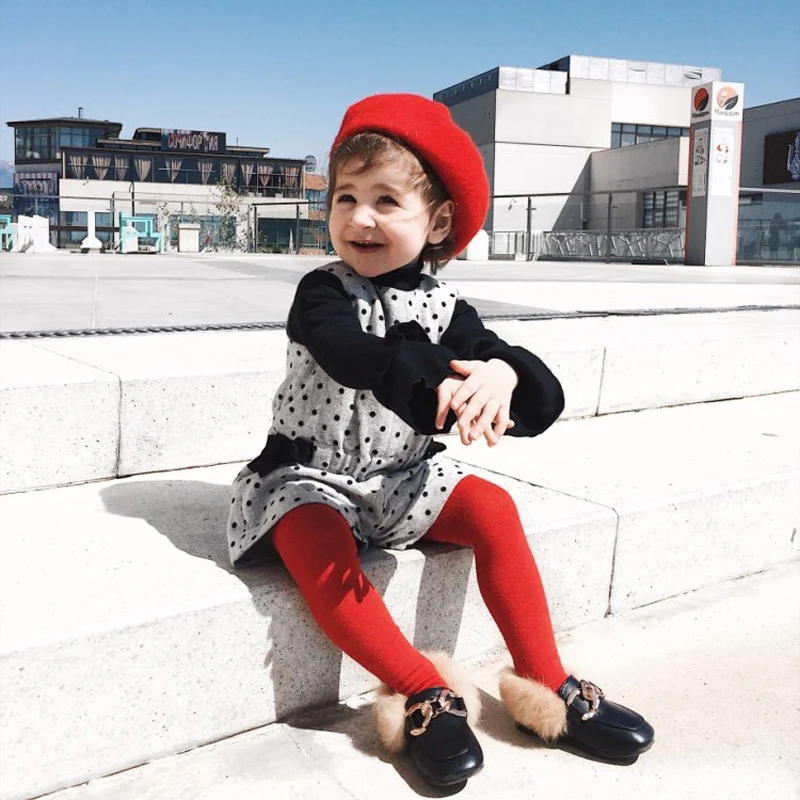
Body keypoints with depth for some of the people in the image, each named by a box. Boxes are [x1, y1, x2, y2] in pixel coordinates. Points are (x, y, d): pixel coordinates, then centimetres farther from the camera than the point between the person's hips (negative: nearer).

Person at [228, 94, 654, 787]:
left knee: (491, 508, -15)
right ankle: (423, 688, -15)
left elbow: (514, 368, -14)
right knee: (318, 549, -31)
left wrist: (499, 374, -40)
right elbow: (357, 355, -34)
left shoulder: (442, 305, -1)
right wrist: (440, 388, -52)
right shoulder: (322, 295, -11)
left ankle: (546, 686, -3)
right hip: (311, 475, -3)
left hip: (402, 476, 3)